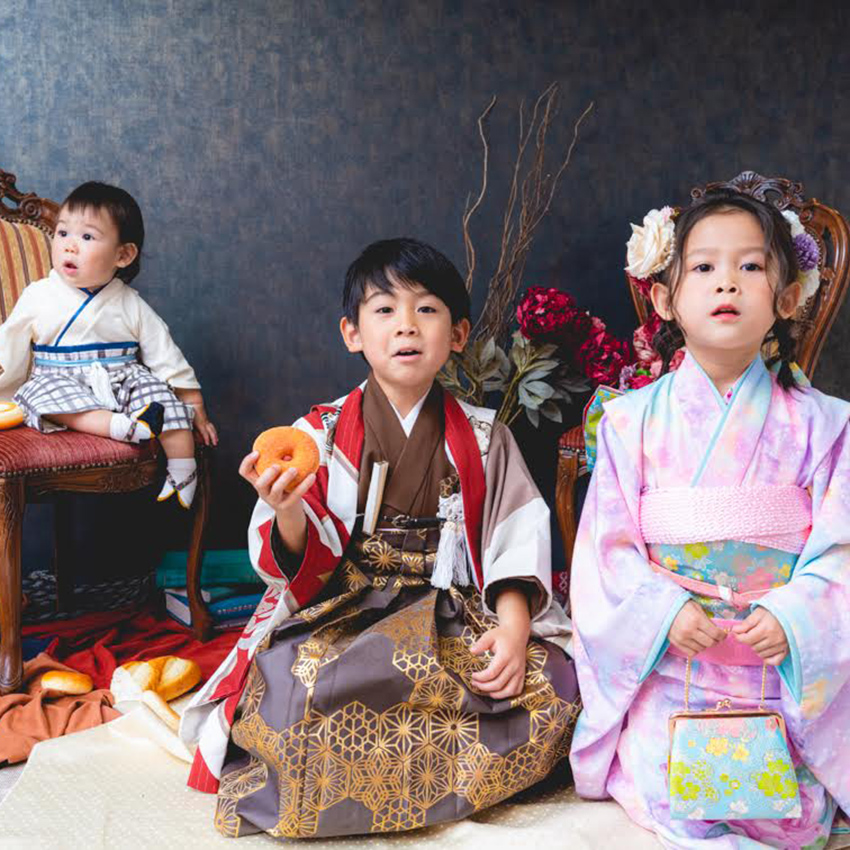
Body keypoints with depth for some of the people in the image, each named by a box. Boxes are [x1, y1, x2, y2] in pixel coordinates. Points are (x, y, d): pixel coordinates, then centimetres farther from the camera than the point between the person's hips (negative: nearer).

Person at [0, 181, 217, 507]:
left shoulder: (131, 306, 3)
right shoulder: (38, 297, 2)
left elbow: (168, 359, 5)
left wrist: (195, 409, 3)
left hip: (122, 379, 1)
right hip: (59, 380, -1)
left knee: (162, 396, -24)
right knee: (44, 392, -32)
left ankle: (183, 474, -15)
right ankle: (123, 426, -43)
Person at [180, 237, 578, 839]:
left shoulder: (483, 439, 8)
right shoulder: (320, 436, 4)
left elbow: (517, 540, 2)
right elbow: (302, 567, -1)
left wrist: (513, 630, -15)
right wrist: (288, 515, -24)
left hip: (454, 618, 2)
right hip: (340, 617, -2)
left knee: (553, 691, -24)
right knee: (286, 691, -33)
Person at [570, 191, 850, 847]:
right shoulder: (634, 419, 0)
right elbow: (609, 545, -1)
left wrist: (792, 618, -20)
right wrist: (665, 613, -17)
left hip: (781, 655, 1)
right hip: (662, 651, 0)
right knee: (671, 795, -18)